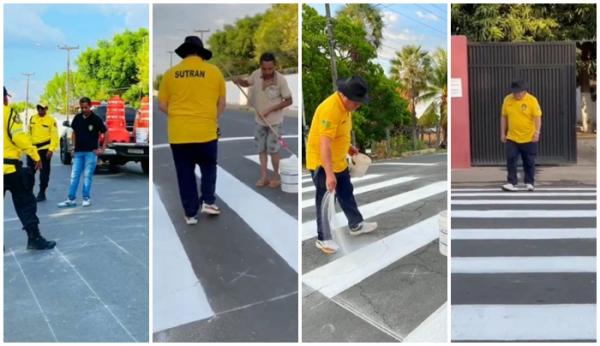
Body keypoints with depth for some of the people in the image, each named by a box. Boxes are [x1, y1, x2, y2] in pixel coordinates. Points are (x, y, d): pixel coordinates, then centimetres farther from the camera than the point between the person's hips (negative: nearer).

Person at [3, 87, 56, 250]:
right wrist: (35, 156, -12)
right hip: (10, 166, -6)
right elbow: (19, 136, -15)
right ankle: (34, 238, 1)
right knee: (24, 203, 2)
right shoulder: (8, 112, -7)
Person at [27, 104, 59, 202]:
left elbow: (54, 136, -9)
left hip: (44, 149, -5)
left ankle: (42, 193, 12)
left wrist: (51, 149, -15)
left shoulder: (51, 120, -7)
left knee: (44, 172, 3)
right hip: (33, 148, 5)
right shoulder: (32, 118, 9)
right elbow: (29, 133, 15)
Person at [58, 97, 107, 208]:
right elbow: (74, 132, 18)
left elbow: (106, 133, -2)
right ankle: (71, 199, 6)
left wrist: (102, 149, -5)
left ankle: (86, 198, 10)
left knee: (87, 176, 0)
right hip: (78, 152, 4)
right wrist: (74, 145, 9)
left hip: (91, 152, -4)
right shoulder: (77, 118, 6)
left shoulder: (96, 119, -6)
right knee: (74, 176, 3)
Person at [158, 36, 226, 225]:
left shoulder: (171, 73, 2)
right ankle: (208, 201, 13)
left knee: (185, 174, 11)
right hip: (206, 132, -1)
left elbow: (162, 105, 7)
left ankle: (190, 214, 16)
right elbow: (222, 103, 7)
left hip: (178, 133, 1)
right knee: (208, 167, 22)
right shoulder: (214, 71, 1)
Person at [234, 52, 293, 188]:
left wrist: (270, 109, -21)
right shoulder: (256, 74, -12)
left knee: (273, 150, 4)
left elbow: (288, 101, -15)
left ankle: (276, 177, 22)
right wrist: (240, 81, -13)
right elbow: (248, 82, 11)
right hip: (259, 120, 4)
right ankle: (264, 177, 23)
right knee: (261, 149, 11)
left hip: (274, 121, -4)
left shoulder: (281, 79, -23)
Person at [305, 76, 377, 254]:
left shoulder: (345, 105, 1)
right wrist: (329, 174, -40)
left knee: (347, 194, 22)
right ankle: (323, 239, 17)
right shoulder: (330, 109, -31)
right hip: (322, 163, -9)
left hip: (339, 161, 9)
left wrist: (347, 146, 14)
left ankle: (356, 225, 41)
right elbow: (324, 144, -36)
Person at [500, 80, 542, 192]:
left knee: (529, 162, 8)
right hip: (512, 138, 2)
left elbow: (537, 117, -10)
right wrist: (503, 133, 6)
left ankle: (529, 183, 20)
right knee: (511, 160, -3)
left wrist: (537, 132, -20)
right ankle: (511, 183, 1)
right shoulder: (507, 99, -1)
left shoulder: (532, 100, -10)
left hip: (528, 138, -2)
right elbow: (504, 117, 7)